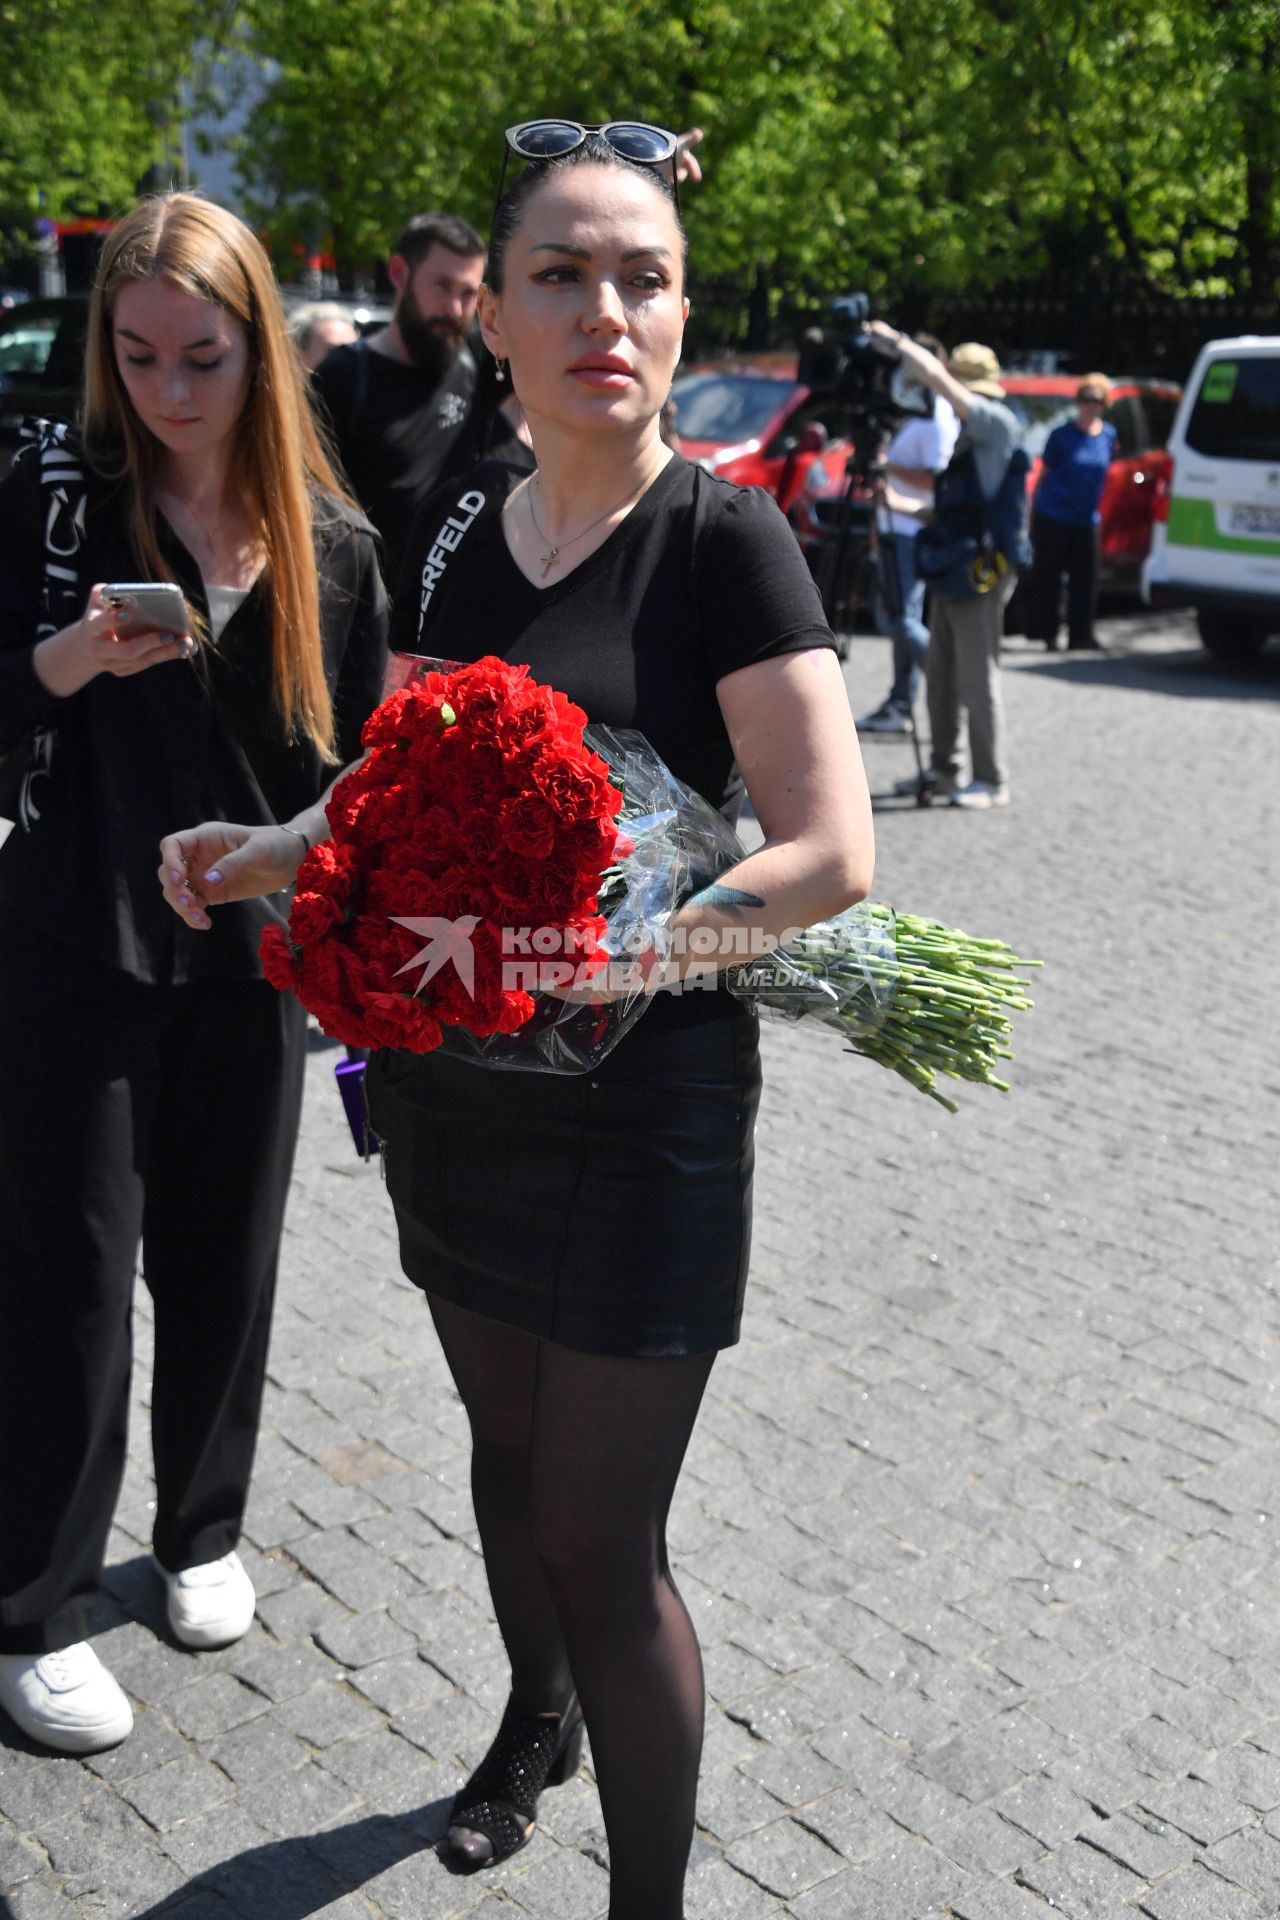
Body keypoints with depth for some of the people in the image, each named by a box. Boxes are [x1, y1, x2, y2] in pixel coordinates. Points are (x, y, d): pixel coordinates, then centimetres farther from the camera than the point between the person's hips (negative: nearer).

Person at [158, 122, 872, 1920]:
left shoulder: (724, 536, -12)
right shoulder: (458, 519, 4)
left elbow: (831, 855, -20)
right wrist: (280, 850, -6)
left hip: (645, 1103, -5)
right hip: (456, 1080, 6)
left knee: (601, 1535, 1)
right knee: (506, 1444, 23)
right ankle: (536, 1721, 50)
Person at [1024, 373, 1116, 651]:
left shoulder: (1108, 436, 7)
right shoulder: (1062, 435, -4)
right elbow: (1044, 474, 2)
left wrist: (1096, 509, 17)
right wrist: (1034, 507, 1)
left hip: (1087, 520, 3)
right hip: (1053, 518, -3)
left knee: (1085, 579, 1)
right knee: (1047, 576, 0)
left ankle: (1080, 636, 8)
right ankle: (1045, 632, 11)